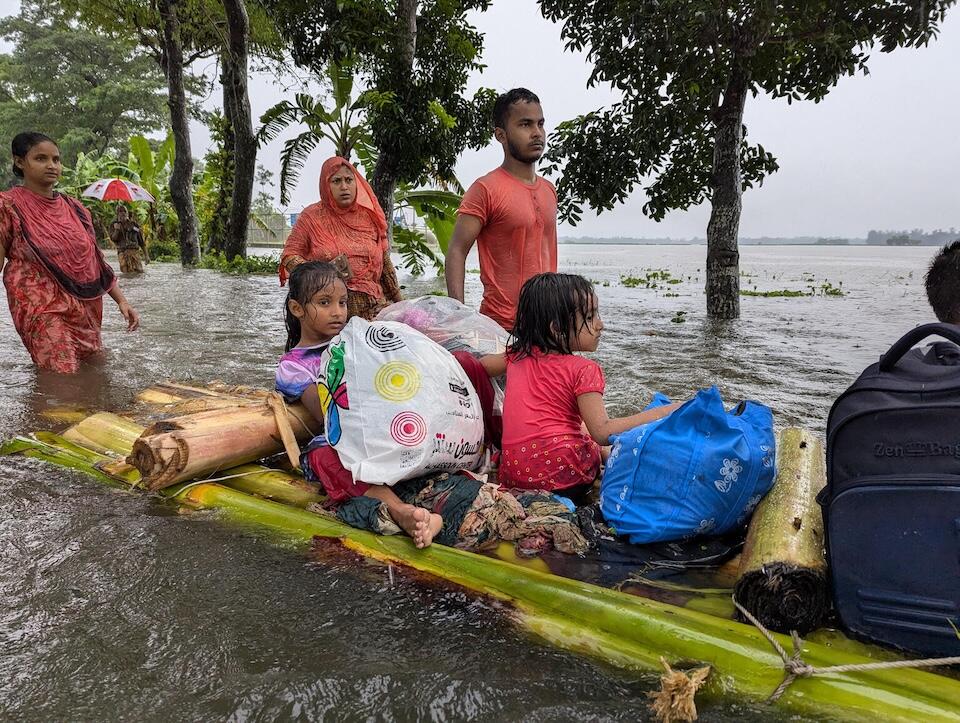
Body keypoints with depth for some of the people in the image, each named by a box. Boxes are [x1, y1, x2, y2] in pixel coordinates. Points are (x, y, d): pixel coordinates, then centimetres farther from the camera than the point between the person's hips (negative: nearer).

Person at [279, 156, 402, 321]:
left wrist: (399, 304, 18)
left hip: (372, 306, 2)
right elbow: (289, 255, 6)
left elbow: (385, 264, 16)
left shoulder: (369, 215, 12)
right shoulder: (311, 217, 6)